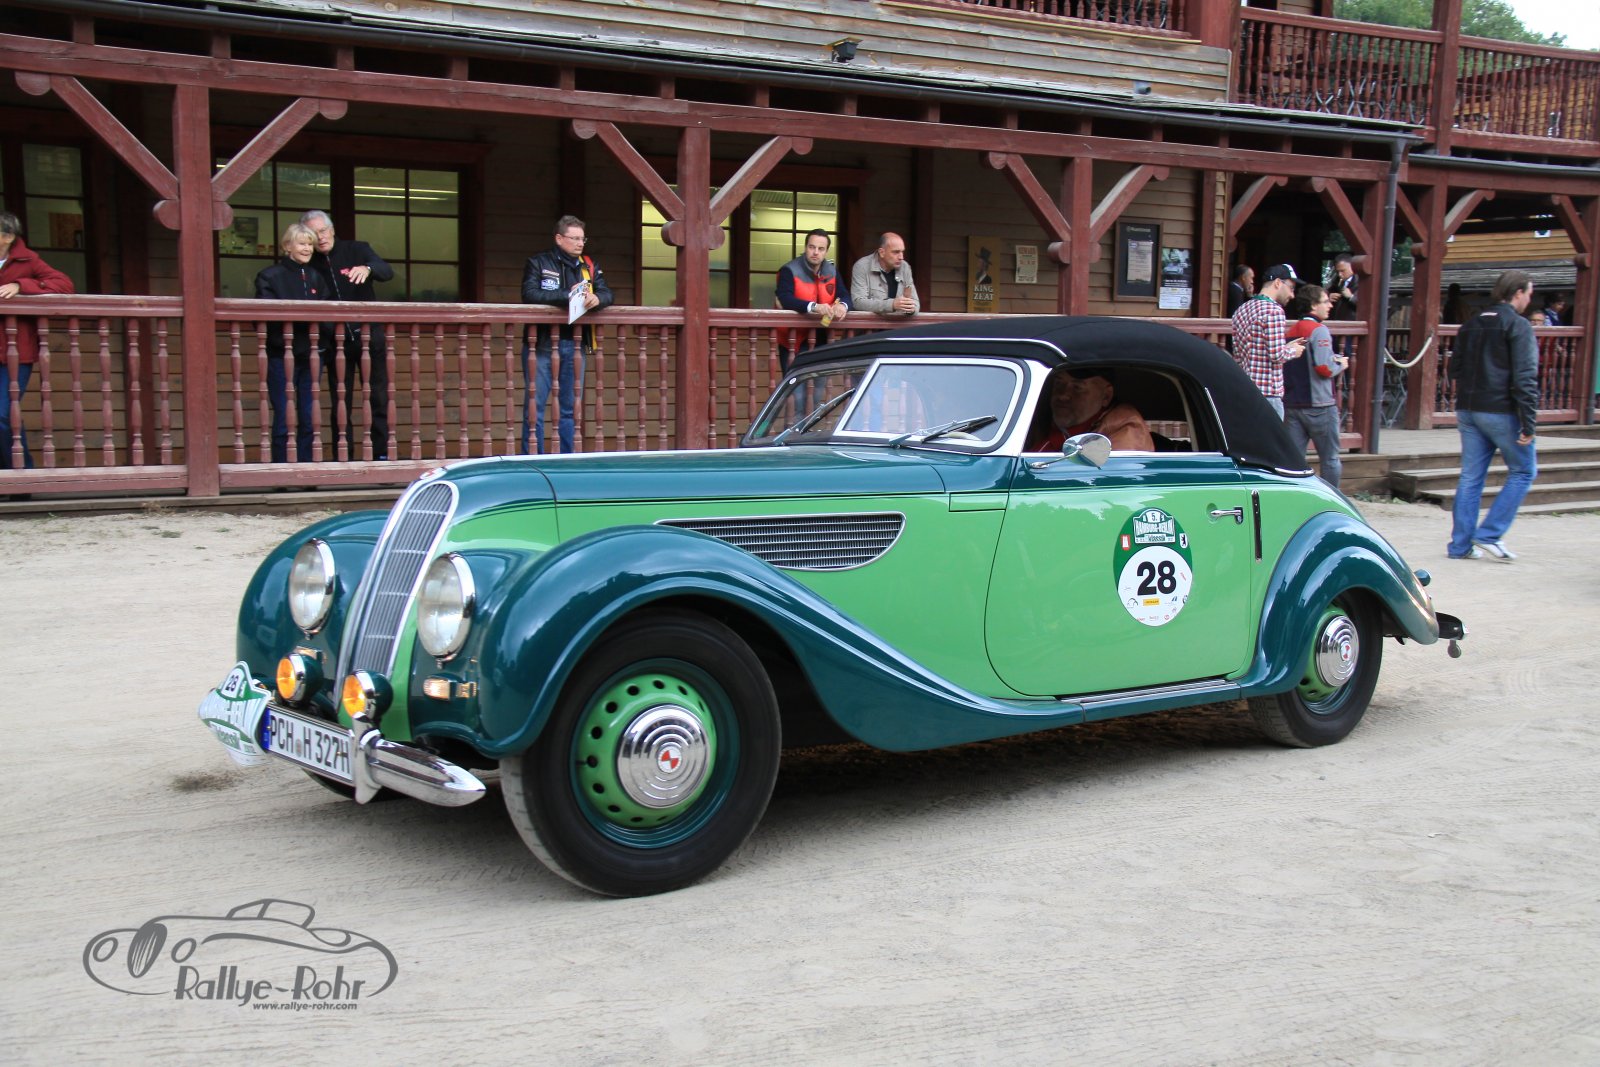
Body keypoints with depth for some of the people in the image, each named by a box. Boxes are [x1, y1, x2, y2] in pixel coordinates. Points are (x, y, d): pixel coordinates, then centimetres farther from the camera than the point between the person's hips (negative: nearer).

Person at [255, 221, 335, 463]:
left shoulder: (316, 277, 13)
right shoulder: (270, 277, -3)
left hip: (312, 356, 5)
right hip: (282, 356, -5)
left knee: (309, 419, 8)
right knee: (284, 420, -1)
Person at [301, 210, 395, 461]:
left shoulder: (357, 250, 1)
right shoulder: (311, 264, 4)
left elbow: (387, 272, -15)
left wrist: (367, 269, -35)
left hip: (369, 336, -1)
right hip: (336, 341, 1)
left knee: (378, 397, 0)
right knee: (340, 402, 5)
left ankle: (381, 454, 5)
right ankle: (343, 458, 10)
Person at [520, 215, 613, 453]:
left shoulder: (589, 267, 12)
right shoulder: (538, 263, -1)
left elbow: (607, 294, 3)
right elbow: (530, 294, -15)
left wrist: (596, 298, -21)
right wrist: (567, 295, -22)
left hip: (574, 344, 4)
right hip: (542, 343, -4)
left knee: (570, 408, 8)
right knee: (535, 406, -3)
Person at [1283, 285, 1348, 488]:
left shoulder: (1290, 331, 11)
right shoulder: (1319, 330, -12)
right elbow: (1324, 369, -23)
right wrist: (1340, 365, -1)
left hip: (1292, 404, 7)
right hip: (1319, 405, -7)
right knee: (1330, 460, 5)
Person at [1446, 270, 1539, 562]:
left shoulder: (1470, 326, 12)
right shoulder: (1518, 326, -10)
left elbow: (1455, 370, 17)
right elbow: (1524, 379, -15)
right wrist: (1528, 424, -15)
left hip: (1467, 411, 7)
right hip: (1501, 412, -7)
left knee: (1470, 477, 10)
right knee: (1523, 471, 7)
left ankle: (1460, 544, 9)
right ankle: (1489, 534, -1)